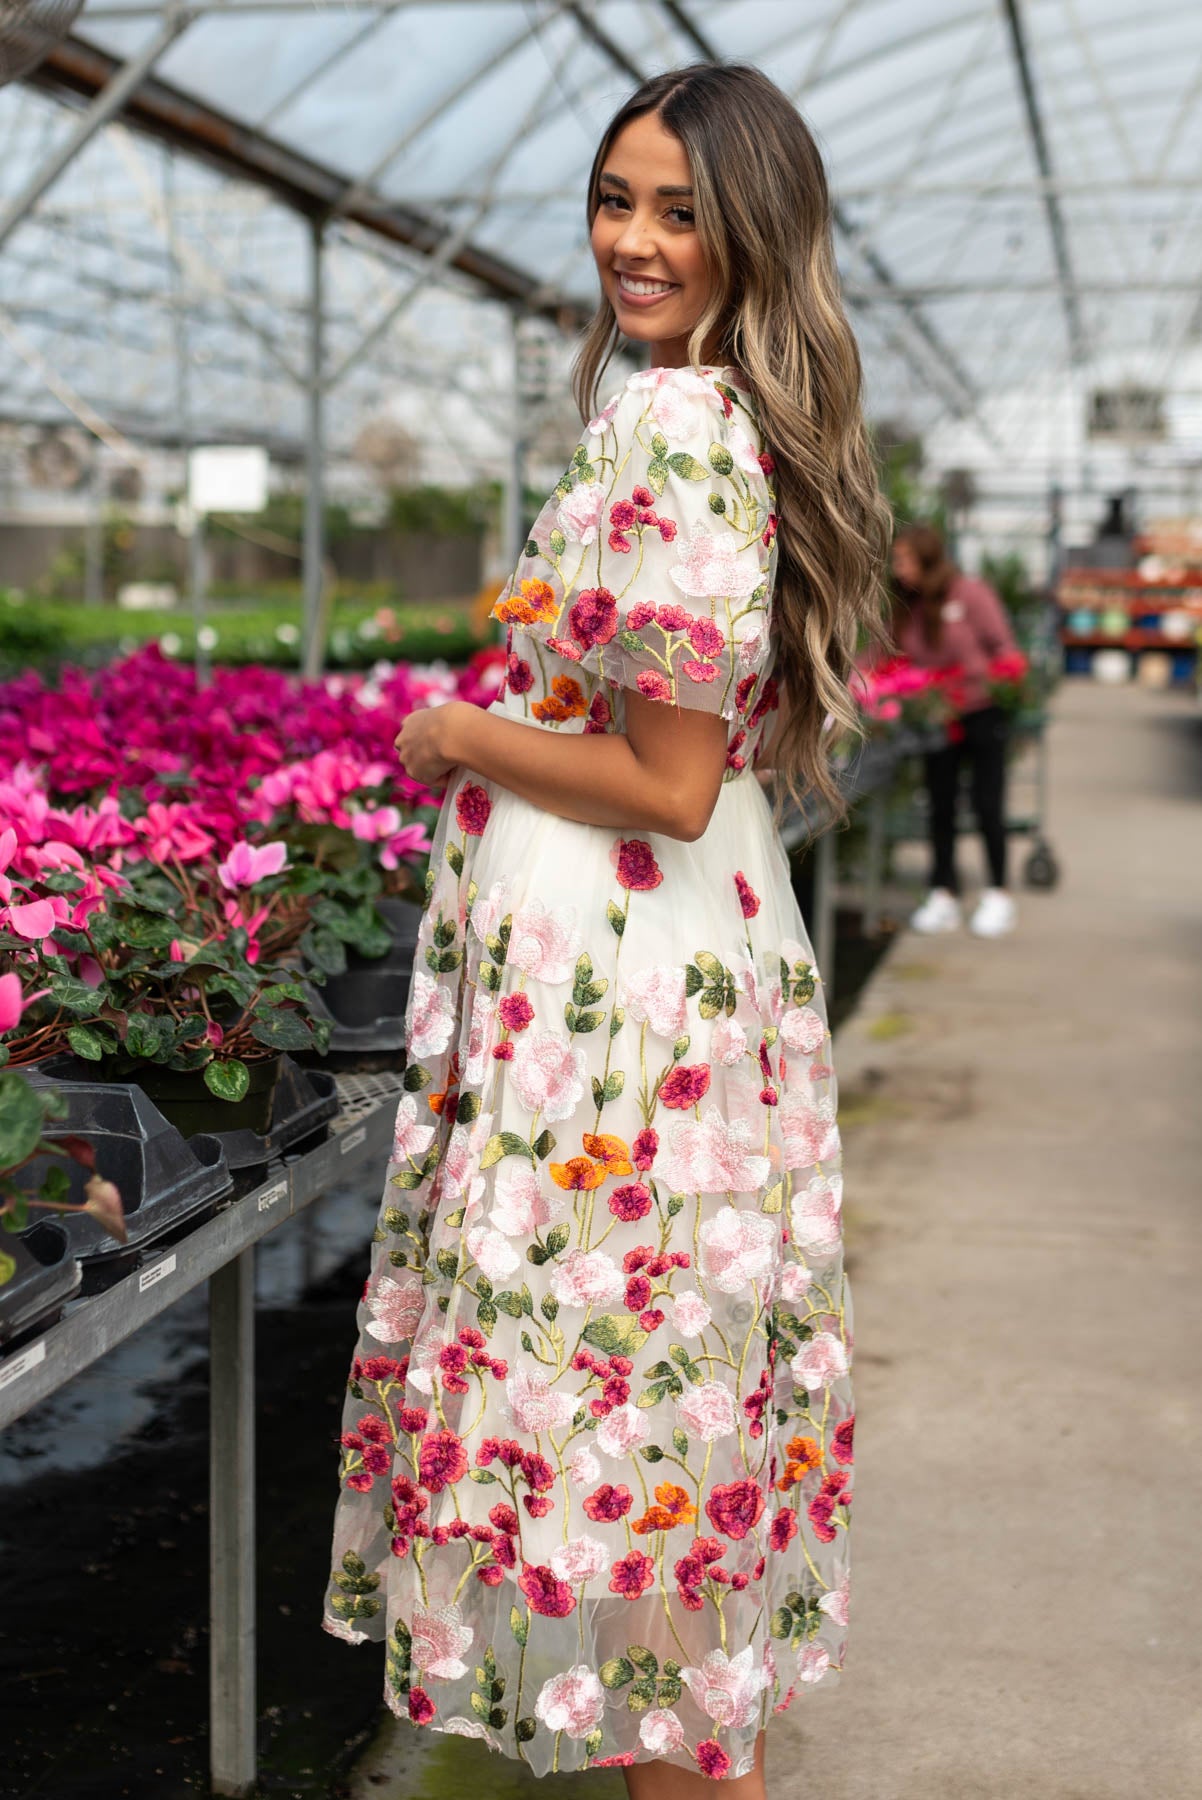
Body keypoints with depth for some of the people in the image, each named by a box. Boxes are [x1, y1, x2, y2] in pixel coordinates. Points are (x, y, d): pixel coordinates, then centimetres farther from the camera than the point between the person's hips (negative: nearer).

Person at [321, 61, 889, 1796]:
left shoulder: (665, 421, -18)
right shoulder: (767, 422, 10)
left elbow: (669, 785, -22)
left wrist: (460, 735, -9)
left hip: (612, 973, -10)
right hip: (732, 945, 10)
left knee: (609, 1372, 3)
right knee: (706, 1370, 19)